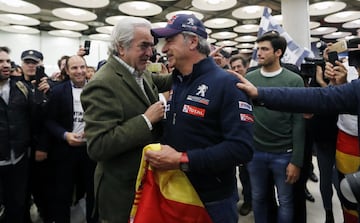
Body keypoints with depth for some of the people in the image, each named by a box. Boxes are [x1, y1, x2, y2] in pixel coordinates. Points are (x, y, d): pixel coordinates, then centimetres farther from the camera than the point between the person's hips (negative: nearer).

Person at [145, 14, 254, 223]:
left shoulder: (227, 84, -17)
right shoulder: (175, 83, 7)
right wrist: (158, 154, -2)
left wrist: (183, 160, -27)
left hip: (212, 201, -6)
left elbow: (242, 148, -25)